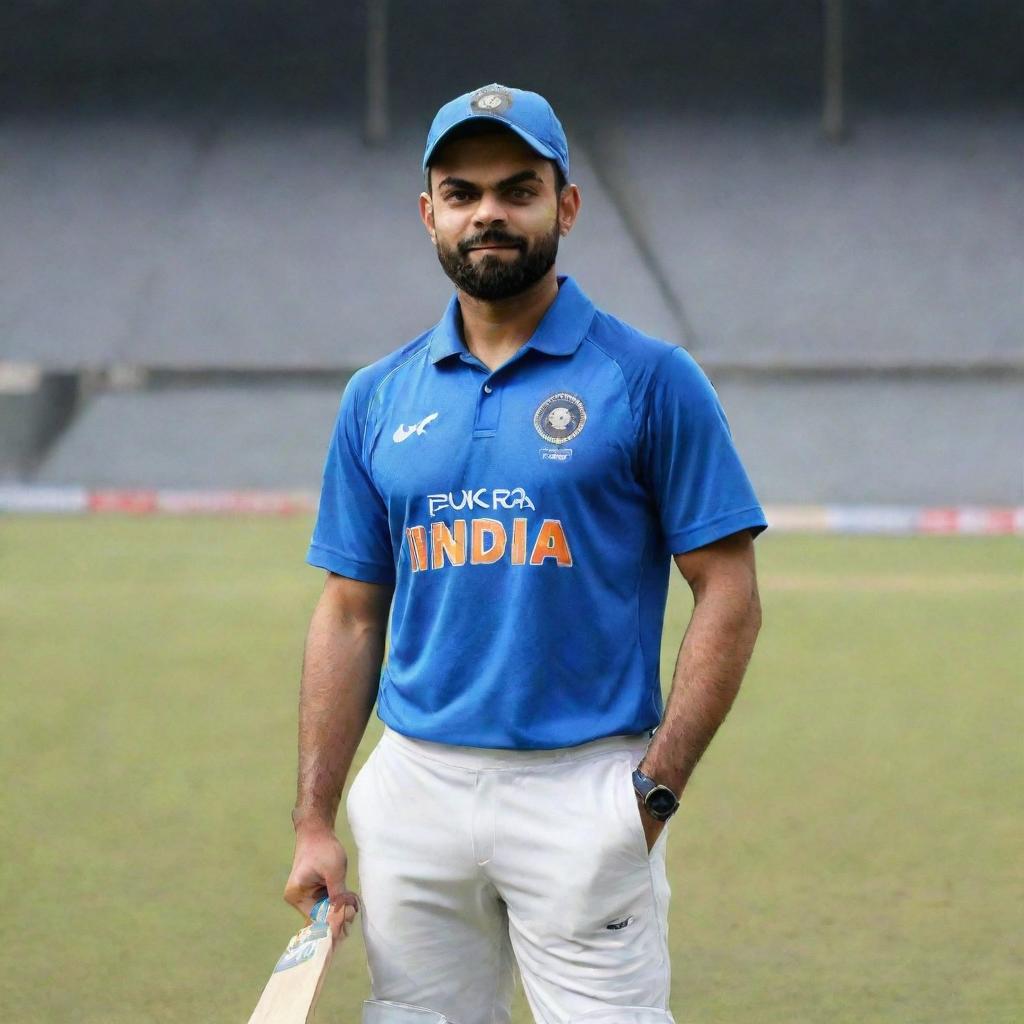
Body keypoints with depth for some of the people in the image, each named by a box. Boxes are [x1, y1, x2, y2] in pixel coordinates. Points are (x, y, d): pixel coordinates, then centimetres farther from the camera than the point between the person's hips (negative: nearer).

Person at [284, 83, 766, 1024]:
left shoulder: (650, 381, -1)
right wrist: (314, 822, 7)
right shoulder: (379, 398, 11)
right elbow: (351, 617, 14)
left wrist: (656, 789, -12)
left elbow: (729, 597, -3)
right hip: (415, 794, 4)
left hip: (583, 792, -4)